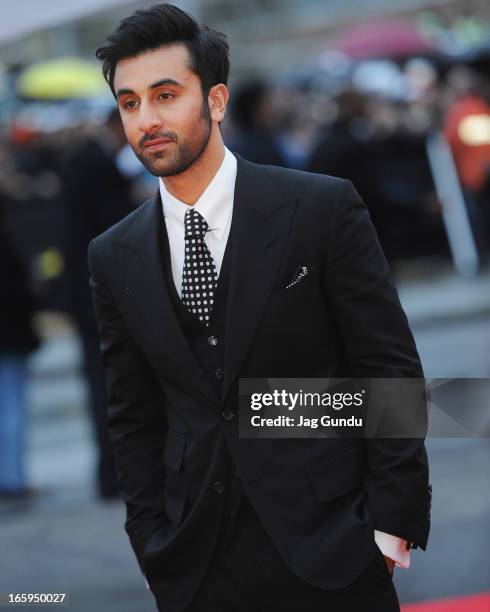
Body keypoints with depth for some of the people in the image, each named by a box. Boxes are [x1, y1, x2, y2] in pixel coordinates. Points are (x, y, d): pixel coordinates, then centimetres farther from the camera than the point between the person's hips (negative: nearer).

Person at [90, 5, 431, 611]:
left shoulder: (323, 208, -5)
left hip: (326, 543, -3)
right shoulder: (115, 257, 6)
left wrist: (392, 522, -8)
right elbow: (133, 418, 11)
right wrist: (153, 546, 4)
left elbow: (390, 370, -4)